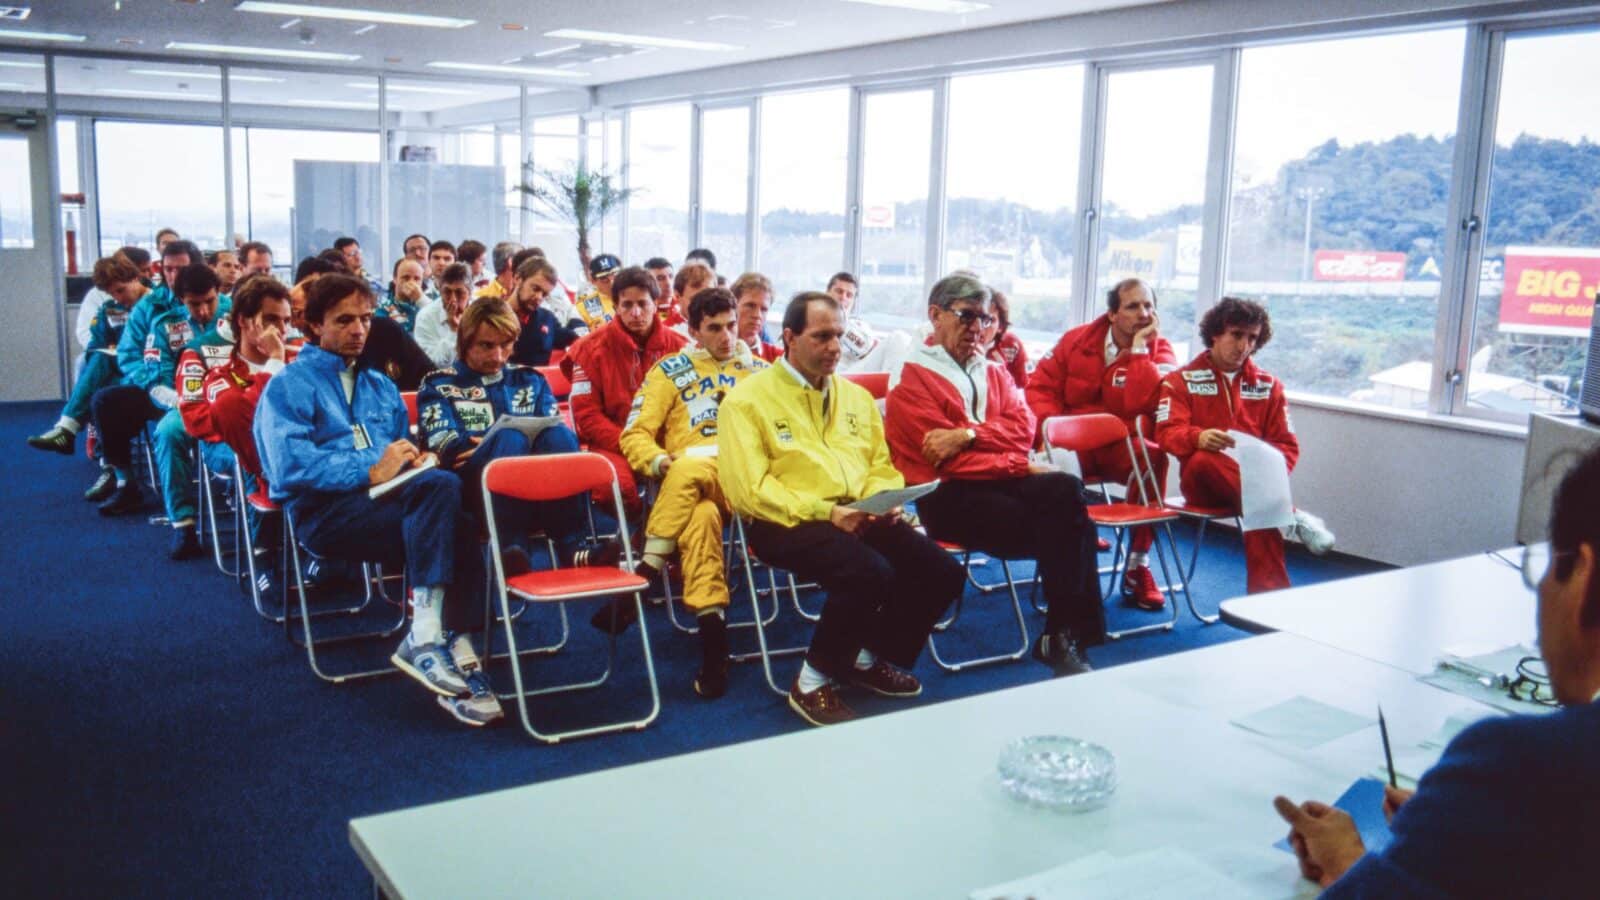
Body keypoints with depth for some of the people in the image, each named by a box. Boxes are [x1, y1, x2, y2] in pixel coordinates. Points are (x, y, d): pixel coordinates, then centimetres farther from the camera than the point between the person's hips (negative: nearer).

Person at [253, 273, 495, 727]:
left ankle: (457, 648, -35)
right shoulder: (288, 386, 7)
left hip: (389, 502, 5)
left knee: (461, 530, -30)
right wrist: (369, 472, -19)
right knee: (440, 486, -33)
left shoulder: (381, 387, 28)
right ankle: (426, 634, -37)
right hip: (326, 510, -5)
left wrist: (415, 460, 0)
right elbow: (290, 466, -10)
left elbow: (406, 453, 25)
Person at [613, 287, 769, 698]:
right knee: (701, 514, -39)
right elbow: (635, 434, 11)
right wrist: (658, 461, -11)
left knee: (689, 466, -37)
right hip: (687, 481, 0)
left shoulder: (759, 369, 25)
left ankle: (645, 574, -30)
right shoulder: (671, 370, 19)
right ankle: (712, 628, -39)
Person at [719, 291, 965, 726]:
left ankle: (873, 658, 11)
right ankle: (814, 681, -10)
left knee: (942, 571, -15)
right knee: (870, 572, -33)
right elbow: (751, 489, -9)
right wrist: (825, 512, -18)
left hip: (859, 517, 7)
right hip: (787, 523, -6)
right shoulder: (747, 399, 0)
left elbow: (882, 466, 20)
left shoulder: (856, 397, 20)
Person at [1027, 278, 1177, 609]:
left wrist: (1138, 348, -18)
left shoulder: (1159, 353, -1)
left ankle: (1138, 565, -21)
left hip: (1123, 448, 0)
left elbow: (1144, 403, -20)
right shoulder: (1077, 340, 4)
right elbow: (1040, 386, 4)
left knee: (1154, 457, -35)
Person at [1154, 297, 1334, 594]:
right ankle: (1292, 517, -33)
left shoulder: (1268, 386, 16)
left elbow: (1287, 446, 12)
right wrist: (1199, 438, -30)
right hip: (1204, 483, -1)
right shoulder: (1181, 380, 9)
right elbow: (1168, 433, -7)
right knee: (1203, 460, -37)